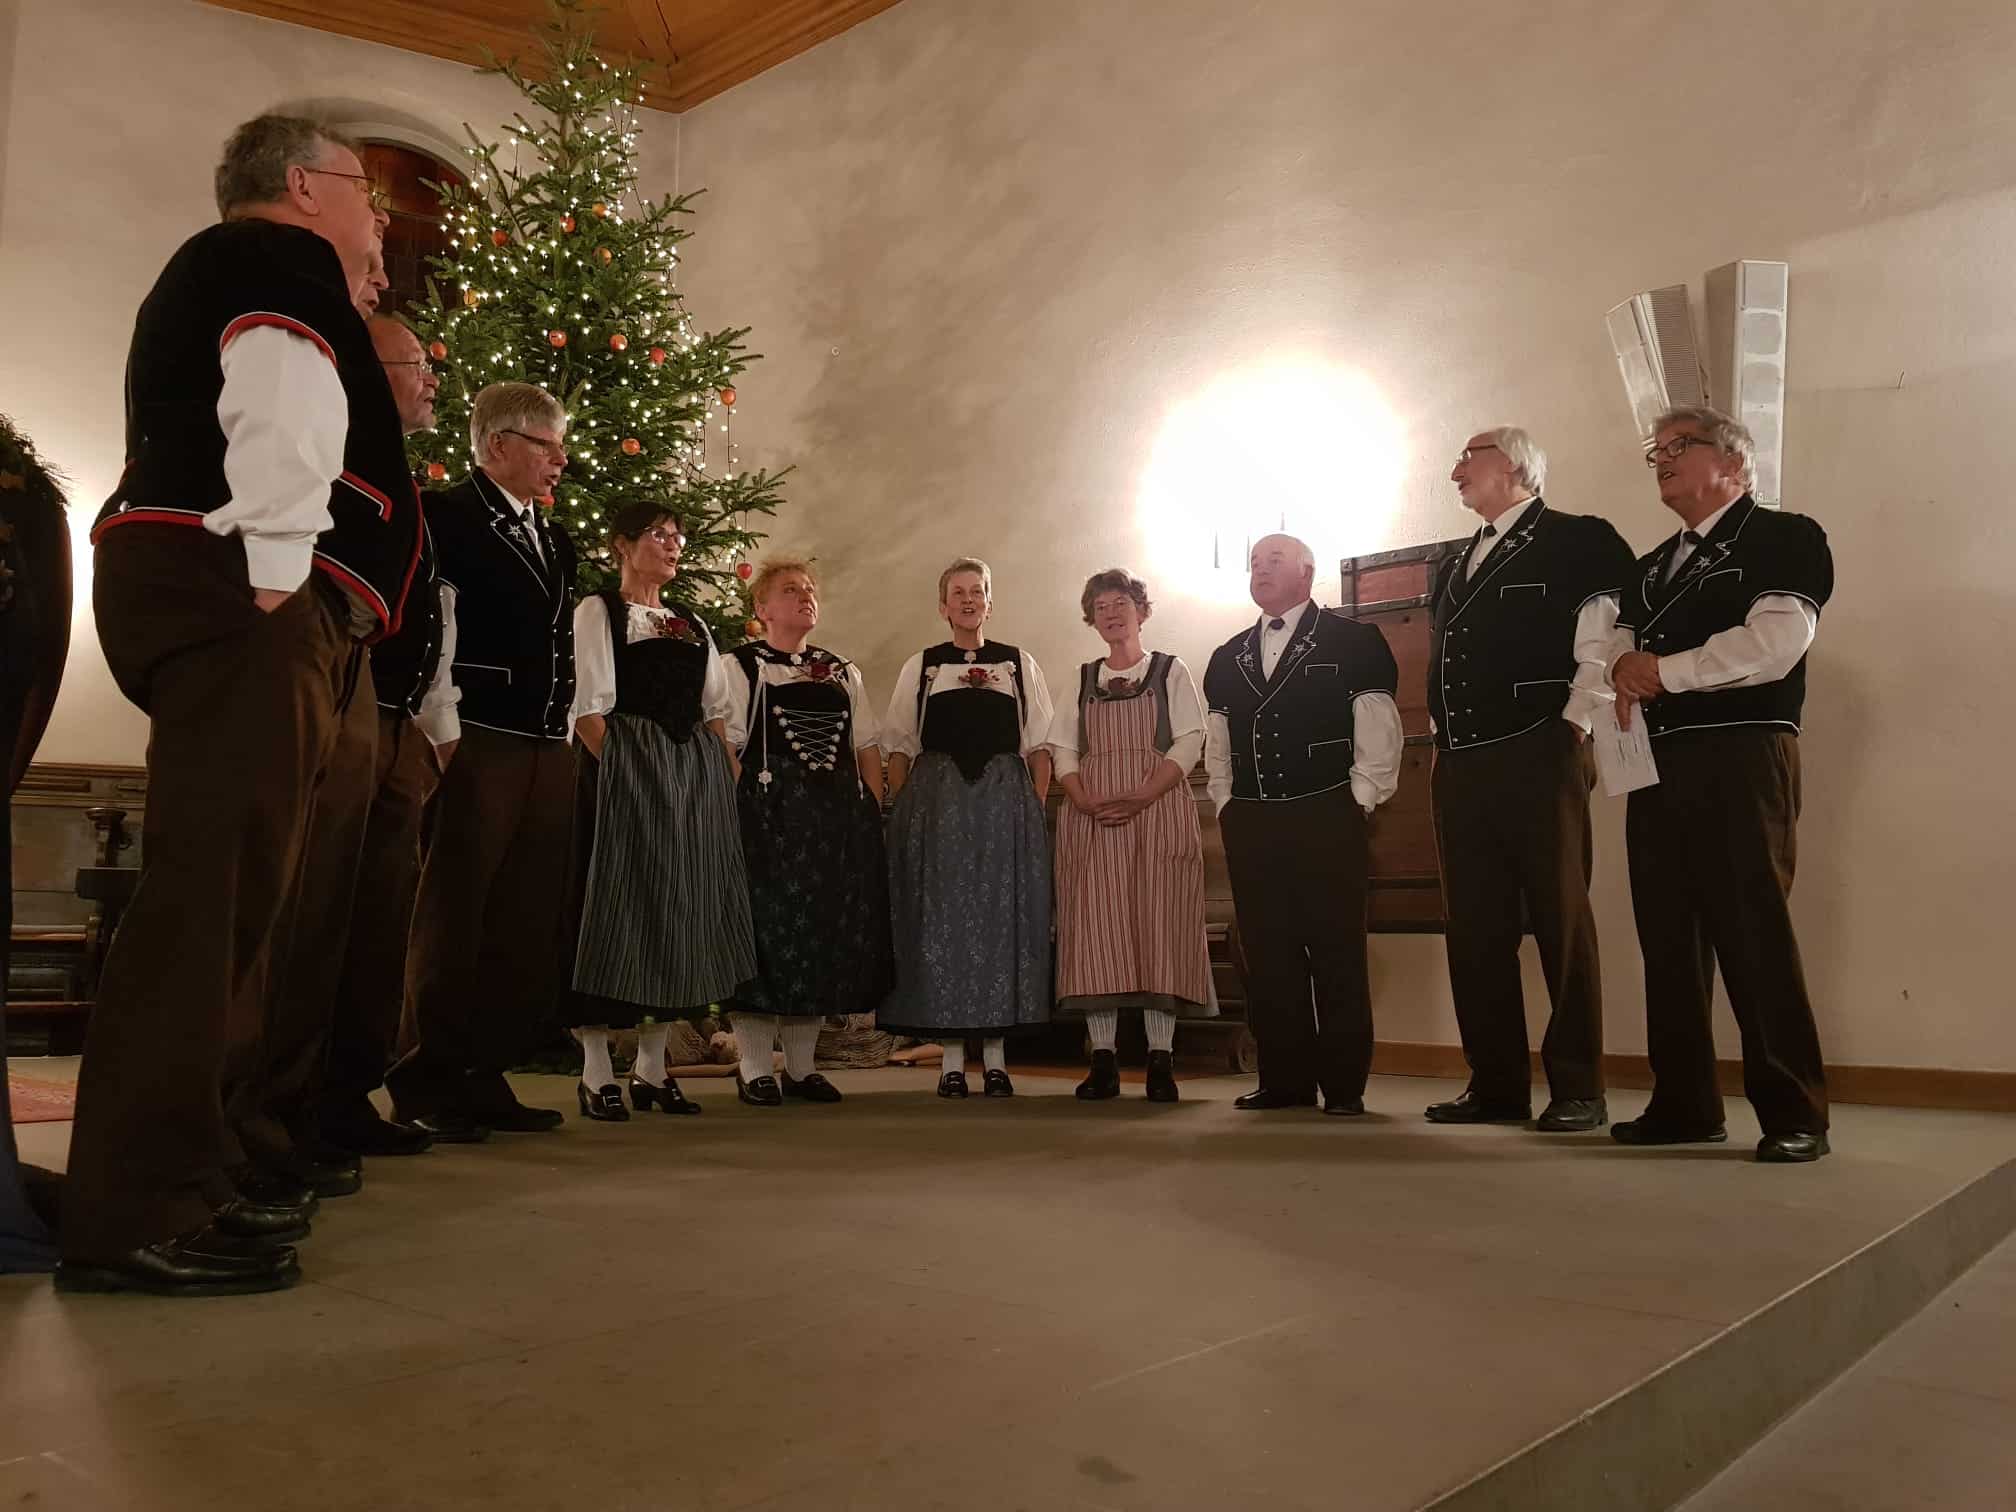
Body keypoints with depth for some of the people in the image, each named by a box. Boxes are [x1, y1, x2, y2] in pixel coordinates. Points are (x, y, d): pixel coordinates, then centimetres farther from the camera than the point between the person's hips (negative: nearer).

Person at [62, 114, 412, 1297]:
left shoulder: (219, 274, 31)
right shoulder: (280, 266, 1)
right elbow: (281, 416, -17)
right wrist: (277, 577, -20)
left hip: (217, 606, 11)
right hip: (239, 598, -11)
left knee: (233, 889, 11)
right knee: (212, 887, -15)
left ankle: (188, 1175, 17)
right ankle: (135, 1217, -14)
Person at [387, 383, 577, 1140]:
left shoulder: (555, 538, 20)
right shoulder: (445, 518, -3)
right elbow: (429, 634, -10)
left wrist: (567, 737, 15)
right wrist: (446, 737, -15)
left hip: (549, 753, 7)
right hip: (478, 745, -7)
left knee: (524, 929, 7)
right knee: (452, 920, -2)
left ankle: (484, 1077, 15)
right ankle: (428, 1084, 8)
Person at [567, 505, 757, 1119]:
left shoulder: (693, 624, 21)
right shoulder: (597, 611, 2)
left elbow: (717, 709, 17)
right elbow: (589, 706, -7)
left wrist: (723, 774, 5)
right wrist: (618, 769, -16)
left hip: (696, 773, 6)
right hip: (626, 767, -6)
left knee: (681, 903, 5)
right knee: (619, 900, -7)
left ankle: (652, 1068, 13)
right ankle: (596, 1073, -1)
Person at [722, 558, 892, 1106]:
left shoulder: (843, 671, 18)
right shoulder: (739, 665, 4)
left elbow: (866, 747, 16)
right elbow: (726, 744, -4)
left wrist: (875, 810, 5)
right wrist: (743, 810, -15)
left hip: (839, 814, 5)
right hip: (768, 810, -5)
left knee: (829, 929, 4)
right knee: (768, 922, -6)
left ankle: (802, 1065, 14)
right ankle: (754, 1068, 3)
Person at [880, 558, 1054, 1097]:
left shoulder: (1020, 664, 11)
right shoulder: (919, 667, 11)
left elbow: (1039, 747, 7)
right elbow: (899, 748, 8)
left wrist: (1035, 812, -4)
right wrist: (906, 814, -3)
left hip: (1006, 804, 0)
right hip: (935, 805, 0)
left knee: (1002, 917, 0)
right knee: (941, 919, -2)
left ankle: (996, 1057, 7)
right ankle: (952, 1058, 5)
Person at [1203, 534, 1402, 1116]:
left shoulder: (1353, 641, 2)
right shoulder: (1228, 658, 17)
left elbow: (1379, 734, -3)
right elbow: (1217, 744, 20)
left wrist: (1357, 803, -8)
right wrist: (1226, 805, 10)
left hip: (1326, 820, -4)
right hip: (1250, 824, 5)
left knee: (1337, 953, -3)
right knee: (1268, 955, 5)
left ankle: (1343, 1083, 5)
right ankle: (1284, 1078, 12)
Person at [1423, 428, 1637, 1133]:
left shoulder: (1578, 540, 0)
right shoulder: (1456, 565, 22)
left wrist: (1575, 720, -13)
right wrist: (1444, 735, 16)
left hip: (1538, 756, -7)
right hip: (1460, 768, 7)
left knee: (1561, 921, -3)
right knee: (1474, 929, 7)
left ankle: (1578, 1089, 5)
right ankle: (1496, 1084, 15)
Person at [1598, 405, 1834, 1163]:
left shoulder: (1786, 539, 0)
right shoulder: (1650, 568, 23)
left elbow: (1772, 645, -14)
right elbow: (1613, 637, 16)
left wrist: (1663, 669, -8)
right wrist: (1622, 668, -8)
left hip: (1741, 754, -7)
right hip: (1657, 761, 7)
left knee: (1754, 932, -10)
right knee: (1669, 937, 6)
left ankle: (1794, 1111, -2)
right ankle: (1684, 1104, 13)